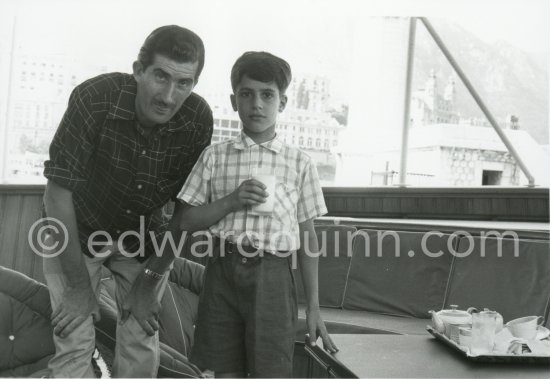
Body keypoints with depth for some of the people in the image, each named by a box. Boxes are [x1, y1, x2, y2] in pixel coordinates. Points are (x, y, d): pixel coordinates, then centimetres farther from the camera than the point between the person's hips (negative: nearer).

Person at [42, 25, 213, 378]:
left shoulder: (198, 118, -21)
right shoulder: (95, 98, -28)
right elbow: (58, 192, -23)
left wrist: (150, 281, -9)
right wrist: (79, 285, -18)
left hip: (144, 238, 2)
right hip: (78, 232, -2)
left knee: (142, 349, 1)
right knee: (74, 344, -7)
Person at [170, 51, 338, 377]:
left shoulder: (299, 163, 4)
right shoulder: (215, 157, 7)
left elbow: (308, 235, 6)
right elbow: (186, 222, 6)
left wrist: (314, 307, 4)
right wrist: (231, 201, -11)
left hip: (272, 274, -1)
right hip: (224, 269, 2)